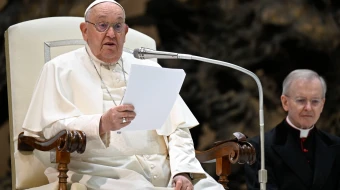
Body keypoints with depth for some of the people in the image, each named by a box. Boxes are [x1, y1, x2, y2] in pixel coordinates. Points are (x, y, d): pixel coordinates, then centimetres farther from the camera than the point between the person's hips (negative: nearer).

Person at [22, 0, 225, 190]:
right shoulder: (62, 69, 10)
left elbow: (178, 129, 15)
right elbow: (52, 128, -4)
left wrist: (182, 171, -5)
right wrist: (101, 124, -22)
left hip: (164, 170, 4)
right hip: (104, 172, -4)